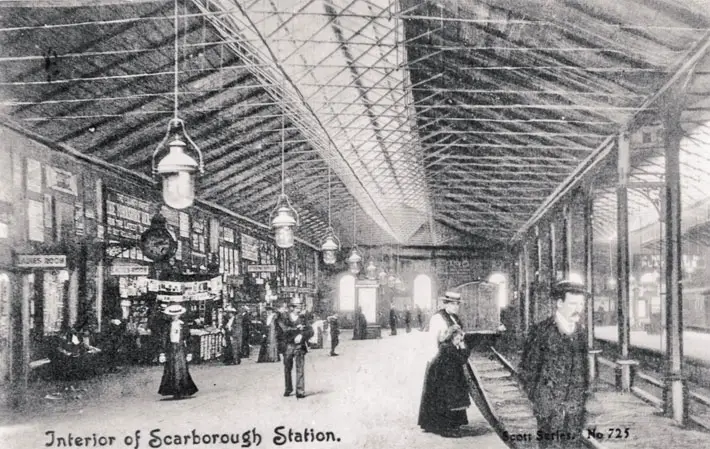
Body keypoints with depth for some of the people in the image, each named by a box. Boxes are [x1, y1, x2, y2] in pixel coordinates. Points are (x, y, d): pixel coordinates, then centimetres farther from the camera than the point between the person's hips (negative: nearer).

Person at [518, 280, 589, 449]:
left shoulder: (580, 334, 8)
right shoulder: (542, 330, -9)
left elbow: (582, 369, 16)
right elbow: (527, 369, -3)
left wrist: (582, 395, 10)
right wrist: (536, 398, -3)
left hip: (575, 407, 5)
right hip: (549, 404, -5)